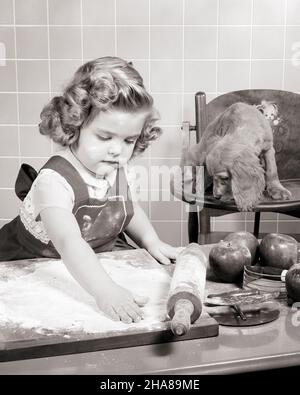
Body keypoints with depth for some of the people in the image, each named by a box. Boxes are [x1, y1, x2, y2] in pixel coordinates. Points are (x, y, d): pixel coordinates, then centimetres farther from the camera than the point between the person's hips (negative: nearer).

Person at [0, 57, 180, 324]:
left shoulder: (120, 170, -9)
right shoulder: (55, 181, -33)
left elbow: (129, 210, 12)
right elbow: (69, 242, -47)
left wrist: (152, 241, -4)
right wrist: (105, 291, -59)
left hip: (99, 259, 6)